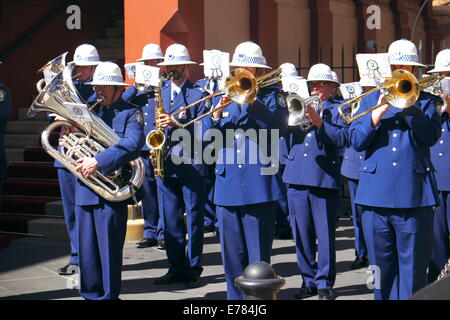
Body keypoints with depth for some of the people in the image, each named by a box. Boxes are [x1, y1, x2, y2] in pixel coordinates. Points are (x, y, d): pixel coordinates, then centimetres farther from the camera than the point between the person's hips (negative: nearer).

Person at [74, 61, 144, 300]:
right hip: (85, 188, 5)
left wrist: (98, 161, -25)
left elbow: (132, 145, -18)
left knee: (109, 250, -1)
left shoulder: (131, 113, -1)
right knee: (87, 249, 10)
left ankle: (109, 295, 10)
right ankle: (91, 293, 21)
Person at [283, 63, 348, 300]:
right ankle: (308, 281, 20)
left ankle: (324, 284, 8)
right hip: (297, 178, 4)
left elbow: (342, 139, -11)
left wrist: (319, 121, -20)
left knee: (325, 235, -1)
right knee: (302, 235, 9)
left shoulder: (338, 109, 5)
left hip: (324, 180, -4)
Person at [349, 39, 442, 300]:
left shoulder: (425, 101, 9)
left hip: (414, 194, -2)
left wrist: (408, 105, -15)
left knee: (413, 266, -1)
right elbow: (357, 141, 2)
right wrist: (377, 114, -11)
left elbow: (432, 136, -9)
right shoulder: (371, 100, 14)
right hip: (377, 192, 2)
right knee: (382, 263, 9)